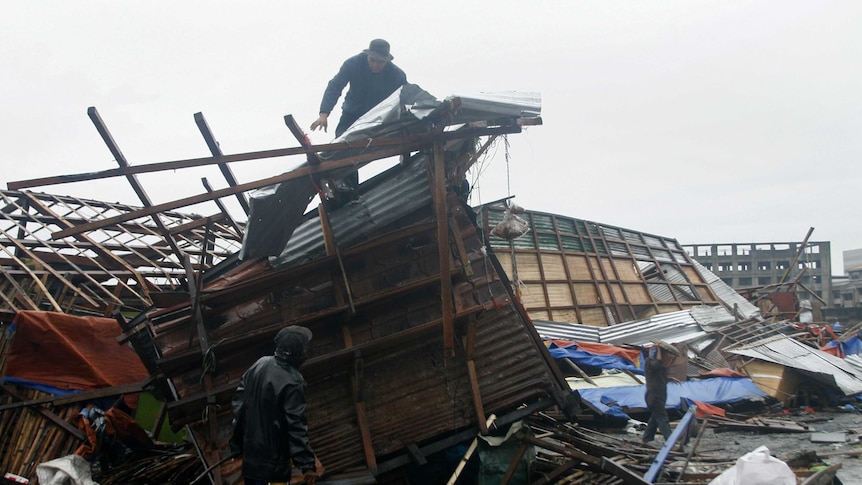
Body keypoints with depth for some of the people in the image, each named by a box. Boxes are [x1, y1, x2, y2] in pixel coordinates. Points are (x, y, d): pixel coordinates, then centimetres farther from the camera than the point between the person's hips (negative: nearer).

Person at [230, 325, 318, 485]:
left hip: (250, 444, 8)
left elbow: (238, 399, 6)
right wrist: (306, 464, -21)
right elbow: (296, 426, -25)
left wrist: (237, 440, 16)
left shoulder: (260, 363, -2)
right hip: (271, 455, -8)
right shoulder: (293, 383, -25)